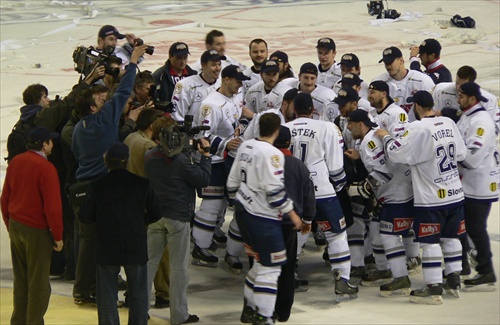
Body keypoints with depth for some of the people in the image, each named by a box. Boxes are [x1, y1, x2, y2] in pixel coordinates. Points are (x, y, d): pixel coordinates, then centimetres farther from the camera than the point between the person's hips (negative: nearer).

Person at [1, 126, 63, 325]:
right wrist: (58, 236, -9)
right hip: (37, 232, -7)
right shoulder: (46, 168, -18)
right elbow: (52, 206, -19)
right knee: (38, 284, 3)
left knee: (20, 280, 18)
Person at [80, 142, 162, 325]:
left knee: (107, 296, 8)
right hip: (136, 248, 0)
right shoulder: (141, 184, -6)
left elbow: (85, 218, -4)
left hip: (107, 250, 0)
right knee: (138, 295, 12)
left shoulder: (96, 186, -8)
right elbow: (156, 214, 0)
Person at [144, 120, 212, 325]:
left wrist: (189, 153, 11)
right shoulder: (181, 161, -19)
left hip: (155, 215, 5)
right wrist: (205, 155, -3)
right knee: (178, 266, 2)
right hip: (178, 218, -5)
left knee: (149, 262, 11)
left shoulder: (149, 157, 0)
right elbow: (203, 179, -13)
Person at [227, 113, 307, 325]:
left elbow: (233, 182, 14)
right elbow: (275, 190, -20)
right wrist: (294, 216, -13)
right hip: (262, 217, -9)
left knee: (261, 261, 21)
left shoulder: (245, 147, 8)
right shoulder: (272, 154, -17)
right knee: (270, 267, -3)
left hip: (243, 211, 9)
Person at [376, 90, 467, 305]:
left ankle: (434, 289, 2)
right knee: (450, 237, 18)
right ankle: (454, 282, 24)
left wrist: (386, 137, 1)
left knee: (430, 242, 0)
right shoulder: (449, 123, 2)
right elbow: (461, 154, 8)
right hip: (455, 194, 7)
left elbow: (396, 153, -16)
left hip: (431, 198, -7)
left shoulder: (418, 129, -18)